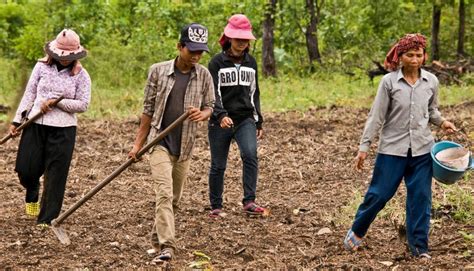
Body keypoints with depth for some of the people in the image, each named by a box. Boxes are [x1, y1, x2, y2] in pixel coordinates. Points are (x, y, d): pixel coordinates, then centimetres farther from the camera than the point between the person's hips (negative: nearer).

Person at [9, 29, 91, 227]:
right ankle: (32, 194, 36)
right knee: (26, 168, 0)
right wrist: (17, 120, 0)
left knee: (55, 174, -1)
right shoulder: (42, 67, 4)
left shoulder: (81, 75, -1)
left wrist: (56, 103, -15)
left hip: (63, 129, -1)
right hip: (36, 125, 2)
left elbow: (83, 105, -5)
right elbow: (29, 94, 5)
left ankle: (47, 218, 8)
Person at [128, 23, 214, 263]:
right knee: (164, 193, -17)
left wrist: (202, 114, -17)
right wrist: (138, 143, 1)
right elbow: (148, 109, 1)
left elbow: (209, 106, 8)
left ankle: (157, 238, 31)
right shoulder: (158, 71, -4)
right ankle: (166, 246, -23)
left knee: (174, 198, 12)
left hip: (185, 147, 3)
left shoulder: (204, 75, 1)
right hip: (160, 142, -3)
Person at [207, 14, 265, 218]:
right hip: (221, 122, -2)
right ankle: (216, 207, 18)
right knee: (218, 165, 5)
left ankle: (249, 201, -21)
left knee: (250, 155, -21)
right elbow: (213, 93, -13)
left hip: (245, 120, 3)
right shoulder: (217, 62, -4)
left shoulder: (251, 62, 10)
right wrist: (221, 115, -29)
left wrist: (258, 122, 16)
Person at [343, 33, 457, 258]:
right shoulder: (389, 81, -7)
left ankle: (419, 246, 14)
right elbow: (376, 116, -4)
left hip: (422, 149, 3)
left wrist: (442, 122, -4)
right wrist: (364, 147, -5)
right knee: (379, 194, 2)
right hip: (393, 149, -3)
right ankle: (357, 232, 25)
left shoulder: (431, 81, 2)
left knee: (420, 197, 4)